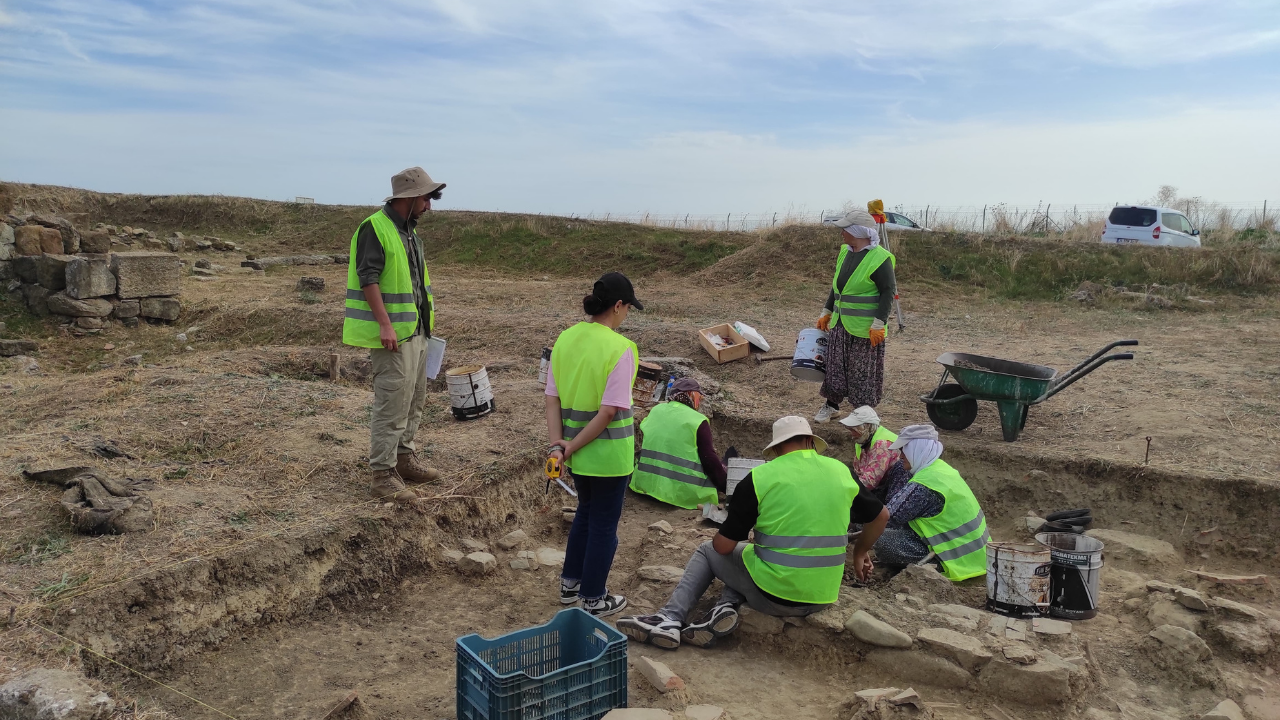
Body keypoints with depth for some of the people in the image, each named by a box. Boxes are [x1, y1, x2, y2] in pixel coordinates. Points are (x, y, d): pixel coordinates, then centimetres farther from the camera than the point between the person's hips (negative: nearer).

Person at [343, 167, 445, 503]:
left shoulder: (408, 230, 16)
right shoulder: (374, 228, -14)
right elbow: (368, 279, -20)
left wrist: (425, 321, 23)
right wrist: (384, 324, -25)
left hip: (415, 330, 10)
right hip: (392, 333, -10)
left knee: (414, 398, 17)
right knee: (391, 403, -7)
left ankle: (404, 459, 31)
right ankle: (382, 475, 0)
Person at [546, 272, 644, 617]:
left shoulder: (565, 339, -1)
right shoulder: (621, 348, -19)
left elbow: (552, 398, -3)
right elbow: (609, 411, -23)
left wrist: (558, 442, -7)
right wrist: (572, 448, -16)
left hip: (578, 449, 6)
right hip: (609, 452, -6)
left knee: (586, 512, 27)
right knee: (604, 524, 12)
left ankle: (570, 584, 39)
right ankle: (593, 599, 26)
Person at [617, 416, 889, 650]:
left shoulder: (759, 478, -10)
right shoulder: (842, 471, 2)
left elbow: (724, 546, -6)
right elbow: (881, 517, 17)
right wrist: (860, 553, 32)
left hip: (773, 596, -5)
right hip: (822, 598, 5)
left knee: (707, 551, 20)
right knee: (749, 556, 29)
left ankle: (671, 617, 4)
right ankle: (727, 606, 1)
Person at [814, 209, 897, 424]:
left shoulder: (880, 258, -15)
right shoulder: (845, 253, 9)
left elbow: (888, 292, -15)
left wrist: (879, 323, -20)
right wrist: (826, 312, 18)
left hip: (865, 327, -7)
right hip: (840, 324, 7)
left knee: (863, 372, 2)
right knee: (835, 365, 13)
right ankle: (831, 404, 28)